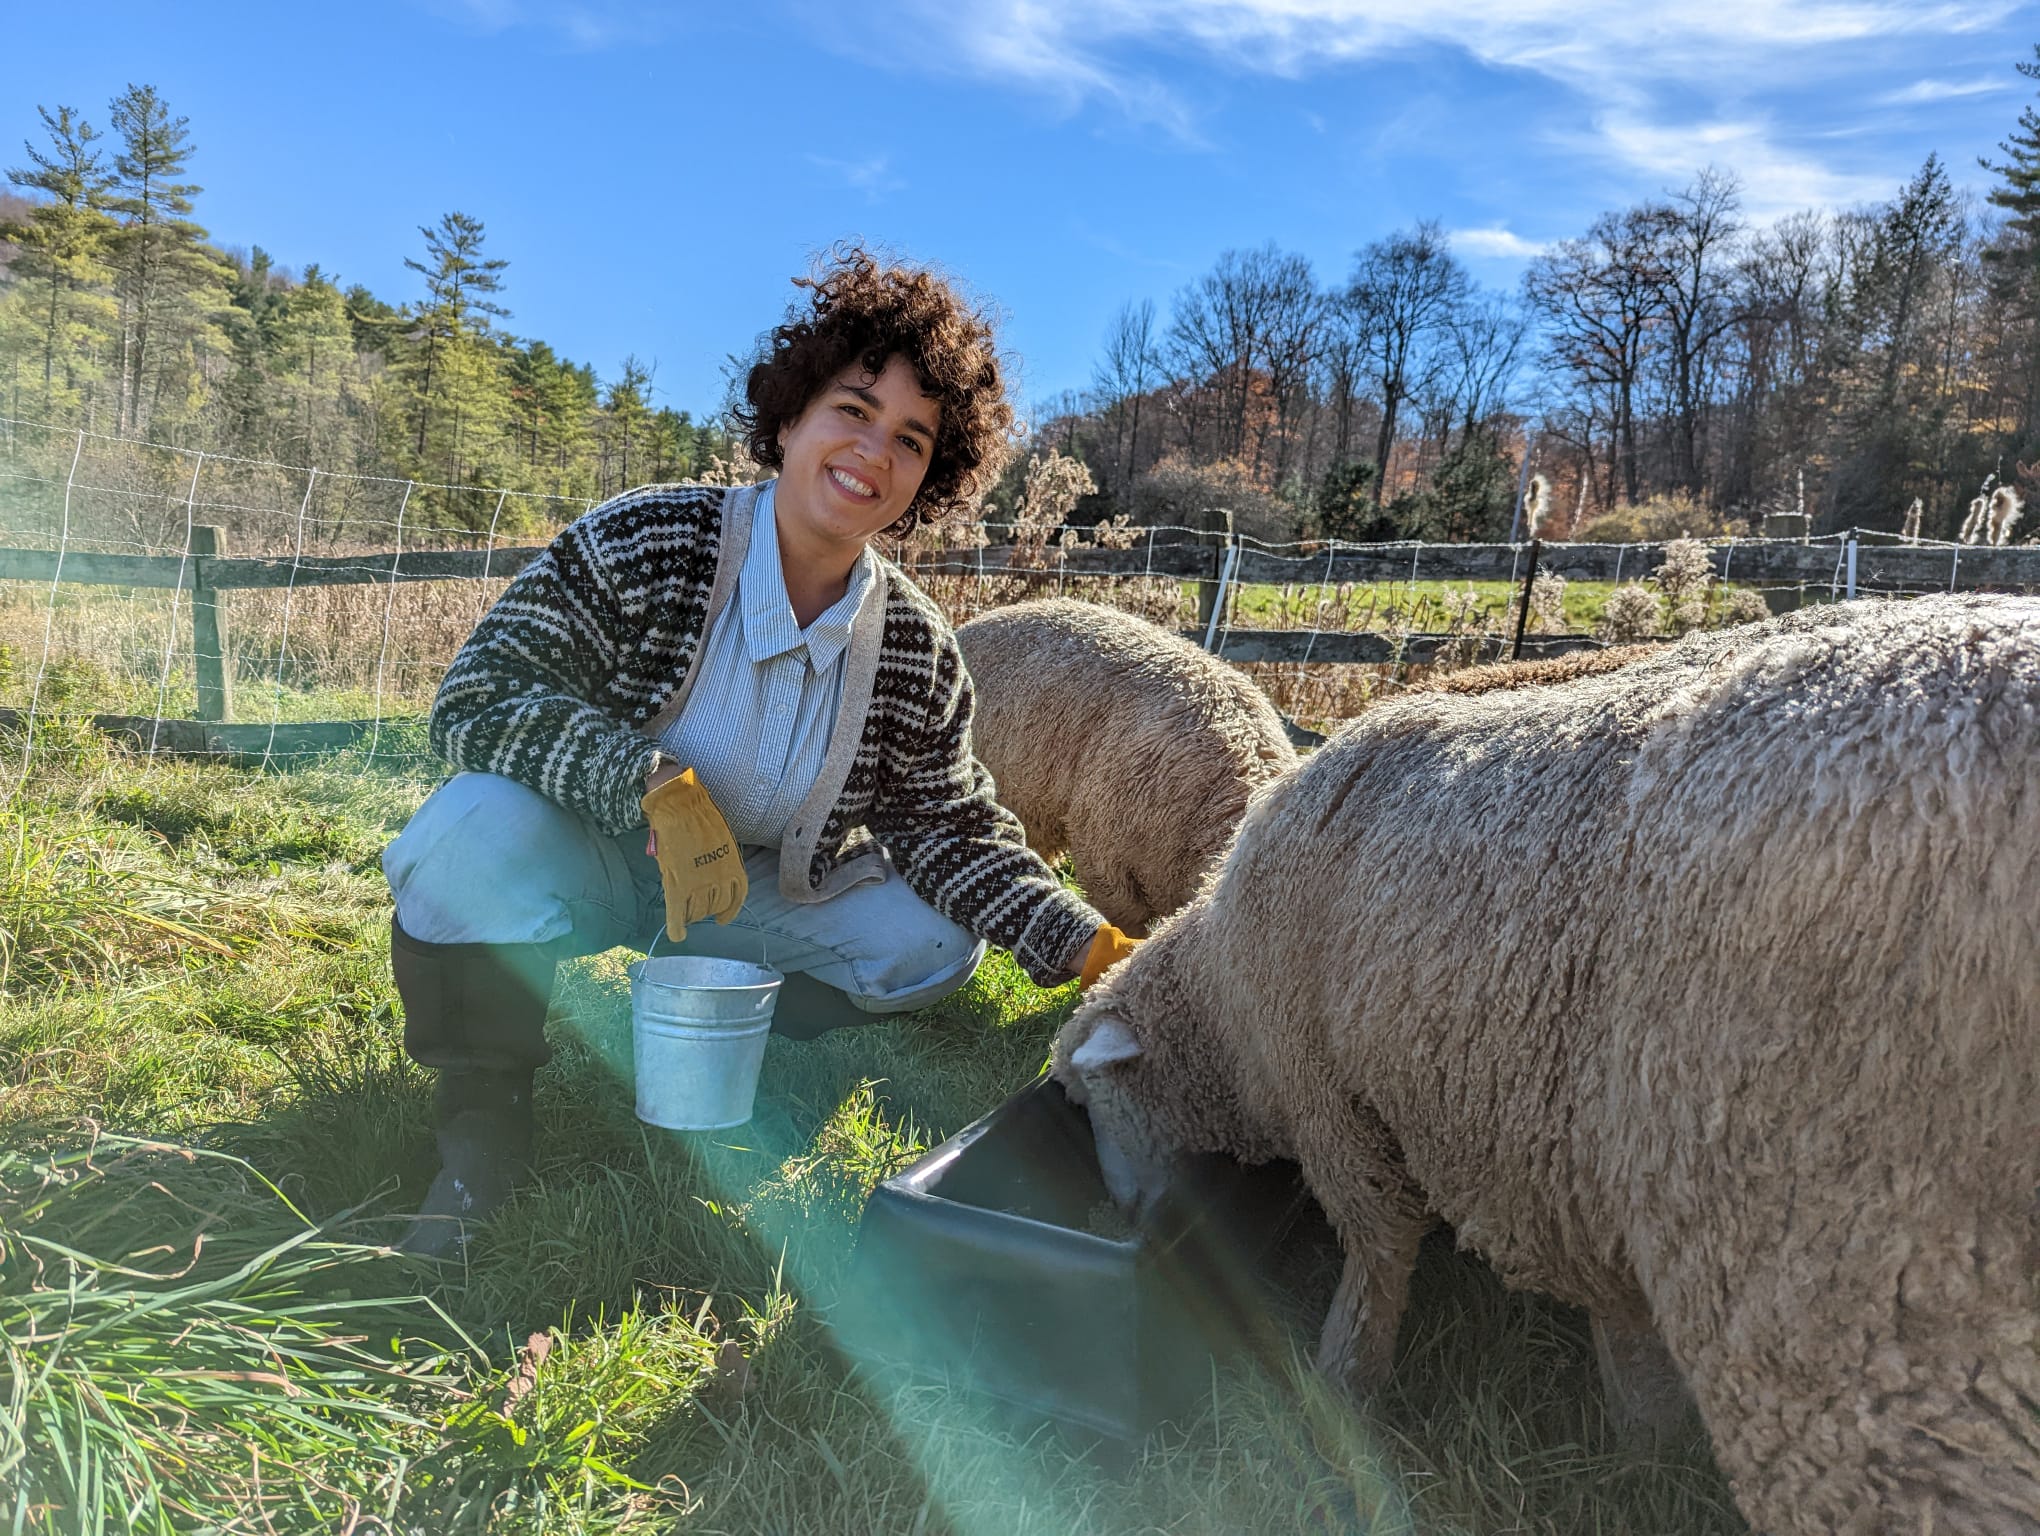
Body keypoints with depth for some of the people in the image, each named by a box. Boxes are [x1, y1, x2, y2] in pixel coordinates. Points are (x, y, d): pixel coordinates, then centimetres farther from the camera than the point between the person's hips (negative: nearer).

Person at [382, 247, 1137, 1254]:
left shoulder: (916, 650, -9)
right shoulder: (646, 542, -21)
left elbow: (948, 824, -4)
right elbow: (479, 698, -24)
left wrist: (1084, 944, -17)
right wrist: (655, 783, -38)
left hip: (759, 888, 4)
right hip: (586, 860, -3)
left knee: (935, 942, -11)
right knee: (475, 832, -35)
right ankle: (481, 1130, -10)